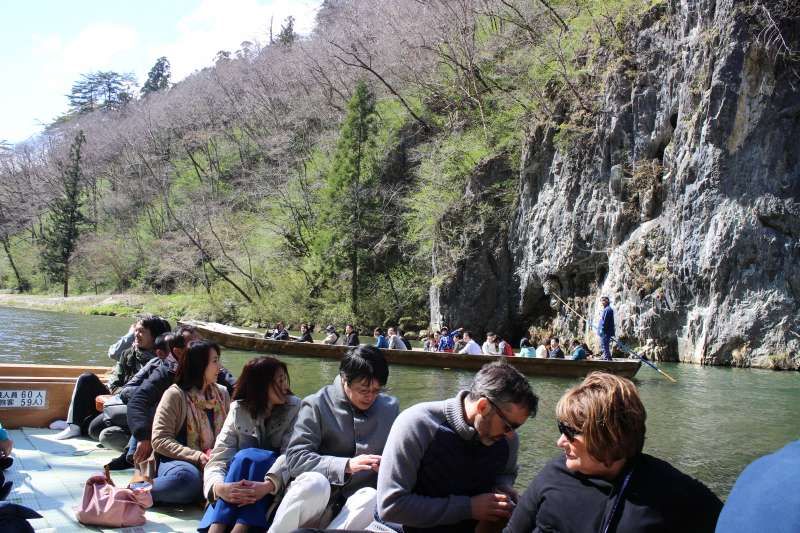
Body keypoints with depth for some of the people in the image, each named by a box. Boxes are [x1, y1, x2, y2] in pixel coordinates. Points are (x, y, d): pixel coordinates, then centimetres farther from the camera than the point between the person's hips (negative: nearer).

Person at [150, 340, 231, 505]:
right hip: (175, 461, -4)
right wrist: (197, 456, -19)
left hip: (211, 464, 4)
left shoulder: (222, 394, 12)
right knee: (186, 477, -40)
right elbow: (160, 440, -10)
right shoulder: (175, 394, -4)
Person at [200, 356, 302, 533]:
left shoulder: (295, 407, -5)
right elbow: (218, 457, -14)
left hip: (275, 487, -1)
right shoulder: (238, 410, -4)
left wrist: (267, 485, -39)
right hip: (239, 480, 1)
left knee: (248, 457, -30)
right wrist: (219, 487, -37)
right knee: (244, 457, -31)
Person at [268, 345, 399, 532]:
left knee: (371, 497, -32)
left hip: (357, 505, 3)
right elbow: (295, 459, -12)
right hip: (314, 496, -2)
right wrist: (346, 465, -22)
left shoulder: (390, 407, 7)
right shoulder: (317, 404, -6)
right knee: (315, 482, -36)